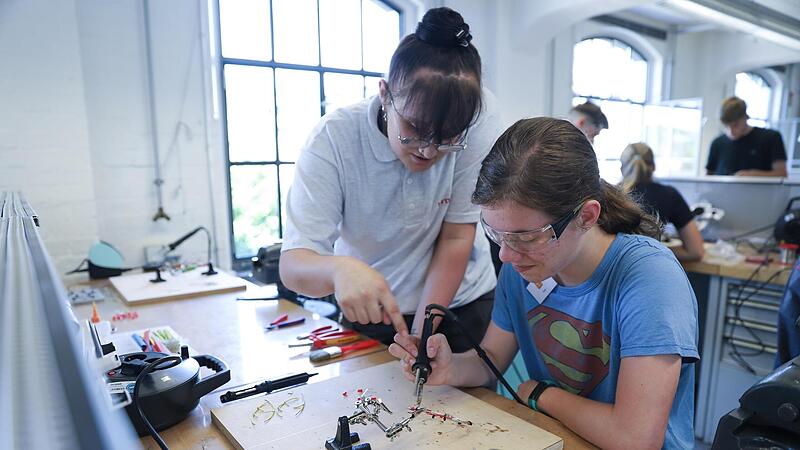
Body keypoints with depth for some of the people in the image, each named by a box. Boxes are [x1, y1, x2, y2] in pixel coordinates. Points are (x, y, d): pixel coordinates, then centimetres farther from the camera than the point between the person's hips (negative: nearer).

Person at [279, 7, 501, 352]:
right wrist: (339, 268, -50)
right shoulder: (334, 138, -24)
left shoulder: (477, 116, -23)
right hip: (367, 307, 0)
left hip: (461, 301, 1)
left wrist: (422, 334, -19)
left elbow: (456, 239, -17)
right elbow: (292, 265, -28)